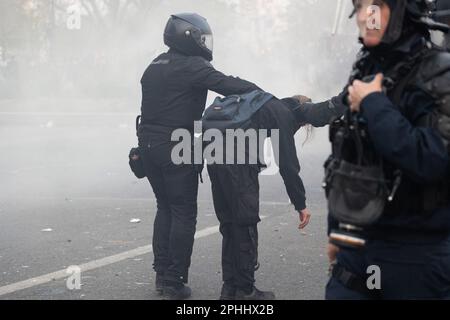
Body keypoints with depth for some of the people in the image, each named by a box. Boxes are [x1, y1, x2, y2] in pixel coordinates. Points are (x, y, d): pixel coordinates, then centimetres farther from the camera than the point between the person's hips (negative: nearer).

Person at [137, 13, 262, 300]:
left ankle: (162, 274, 20)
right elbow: (229, 85, -21)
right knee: (184, 213, 0)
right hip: (177, 149, -8)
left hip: (149, 145, 8)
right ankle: (176, 281, 0)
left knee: (165, 208, 18)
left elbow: (155, 107, 15)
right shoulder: (192, 66, -12)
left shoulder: (154, 67, 15)